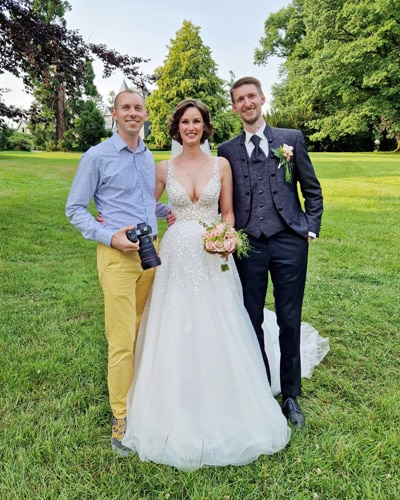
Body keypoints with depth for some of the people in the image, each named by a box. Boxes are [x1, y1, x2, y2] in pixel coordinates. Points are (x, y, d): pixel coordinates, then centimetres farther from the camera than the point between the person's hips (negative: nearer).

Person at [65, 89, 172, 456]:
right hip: (118, 254, -5)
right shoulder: (97, 156, -4)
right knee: (123, 340, -3)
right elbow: (74, 208, -2)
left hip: (151, 251, 6)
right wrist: (109, 236, -15)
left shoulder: (148, 156, 13)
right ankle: (121, 417, 15)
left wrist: (167, 211, 6)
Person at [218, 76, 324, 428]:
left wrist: (311, 230, 1)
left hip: (289, 242, 0)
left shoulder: (292, 139, 7)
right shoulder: (227, 151, 9)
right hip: (248, 246, 1)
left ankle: (291, 395, 27)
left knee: (290, 322, 8)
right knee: (251, 323, 8)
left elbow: (312, 190, 8)